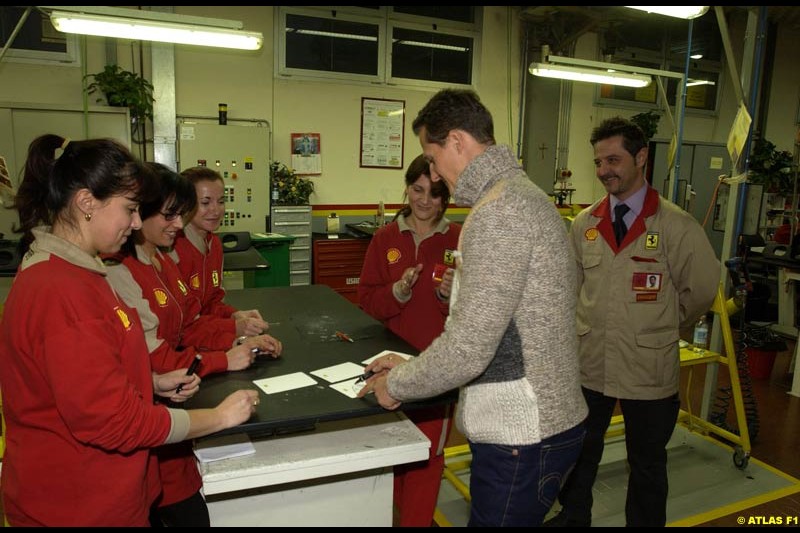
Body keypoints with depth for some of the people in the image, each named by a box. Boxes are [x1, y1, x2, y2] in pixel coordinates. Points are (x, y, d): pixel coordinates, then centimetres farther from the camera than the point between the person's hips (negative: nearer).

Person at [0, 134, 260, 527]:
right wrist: (220, 417, -17)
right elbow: (114, 422, -26)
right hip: (81, 508, -9)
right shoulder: (60, 292, -28)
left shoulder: (65, 270, 4)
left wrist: (154, 383, 3)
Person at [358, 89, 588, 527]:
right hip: (529, 422, 10)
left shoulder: (499, 210, -21)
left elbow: (467, 351, -24)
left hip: (521, 435, -10)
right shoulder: (520, 194, 12)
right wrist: (409, 365, 11)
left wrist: (396, 385, -7)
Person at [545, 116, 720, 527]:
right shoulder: (585, 223, 1)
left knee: (647, 462, 17)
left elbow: (701, 291, -6)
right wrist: (590, 325, 7)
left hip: (649, 370, -3)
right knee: (578, 452, 21)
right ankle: (572, 516, 45)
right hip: (589, 363, 4)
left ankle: (644, 521, 40)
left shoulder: (677, 226, -12)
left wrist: (659, 327, 3)